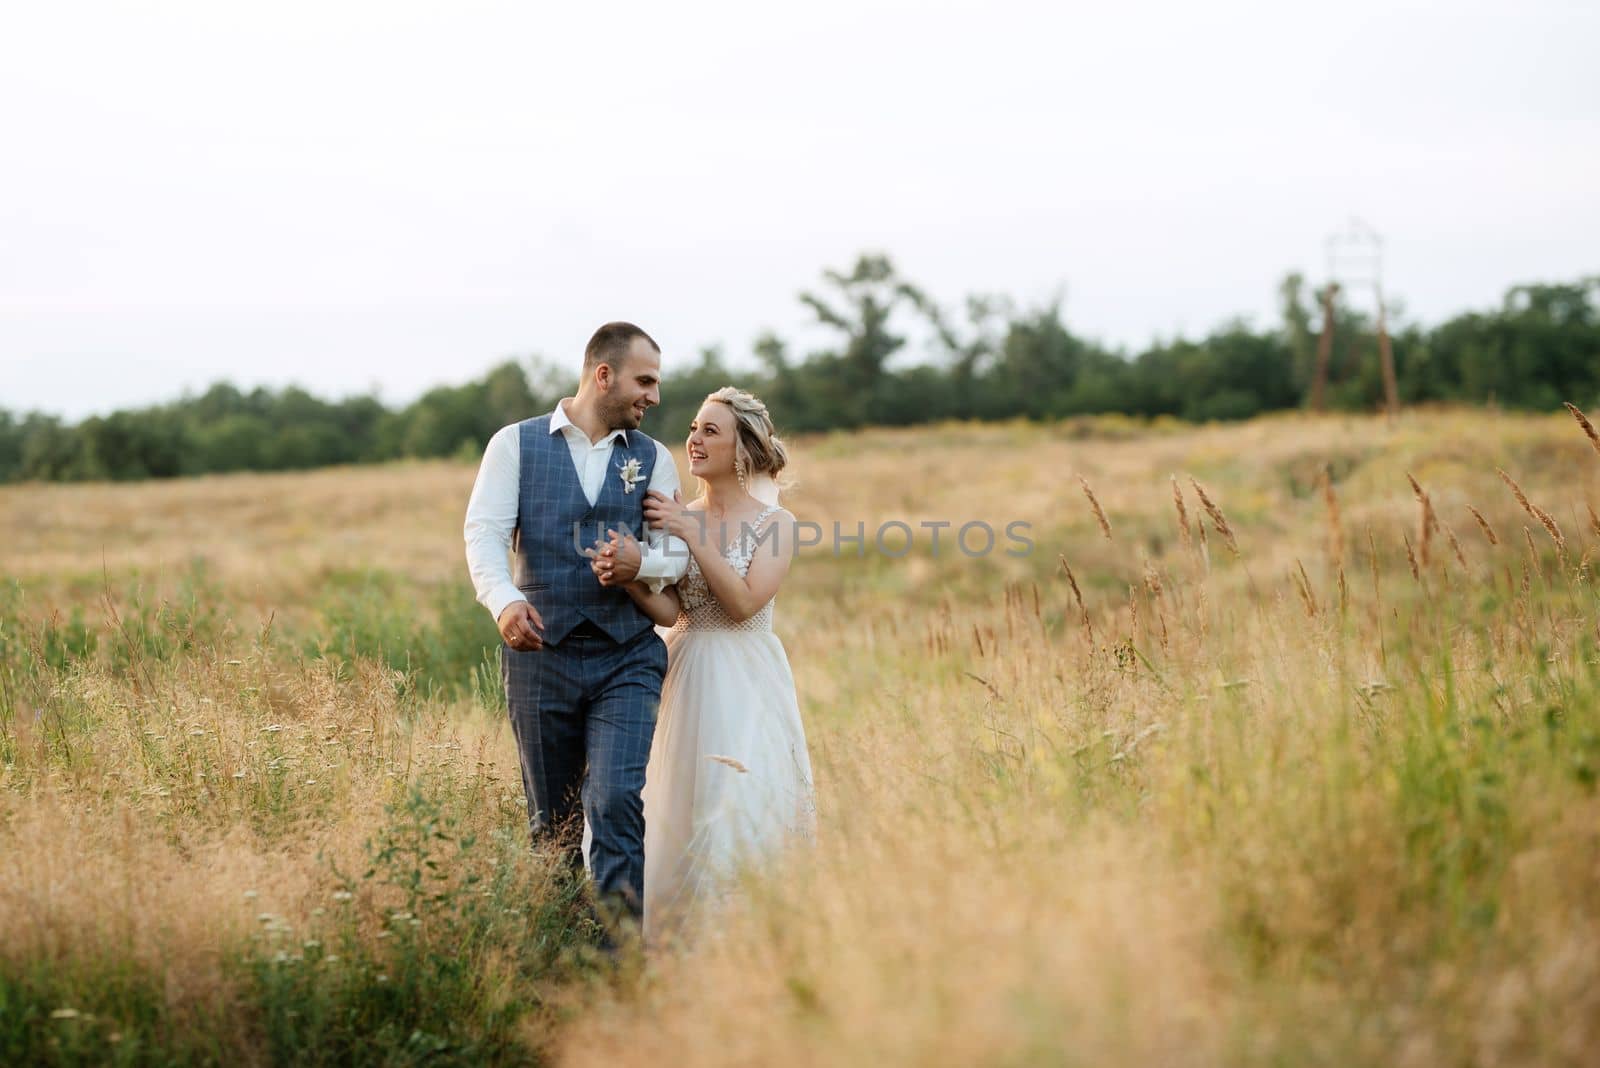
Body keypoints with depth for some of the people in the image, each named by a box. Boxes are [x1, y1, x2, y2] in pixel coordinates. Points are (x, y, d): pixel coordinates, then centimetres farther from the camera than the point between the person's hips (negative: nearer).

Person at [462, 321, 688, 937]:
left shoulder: (652, 459, 11)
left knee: (618, 801, -16)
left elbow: (678, 551, 4)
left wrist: (643, 563, -19)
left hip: (626, 658, 1)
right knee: (551, 817, 8)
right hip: (540, 652, 0)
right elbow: (484, 532, -6)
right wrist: (505, 601, -24)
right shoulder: (516, 445, 5)